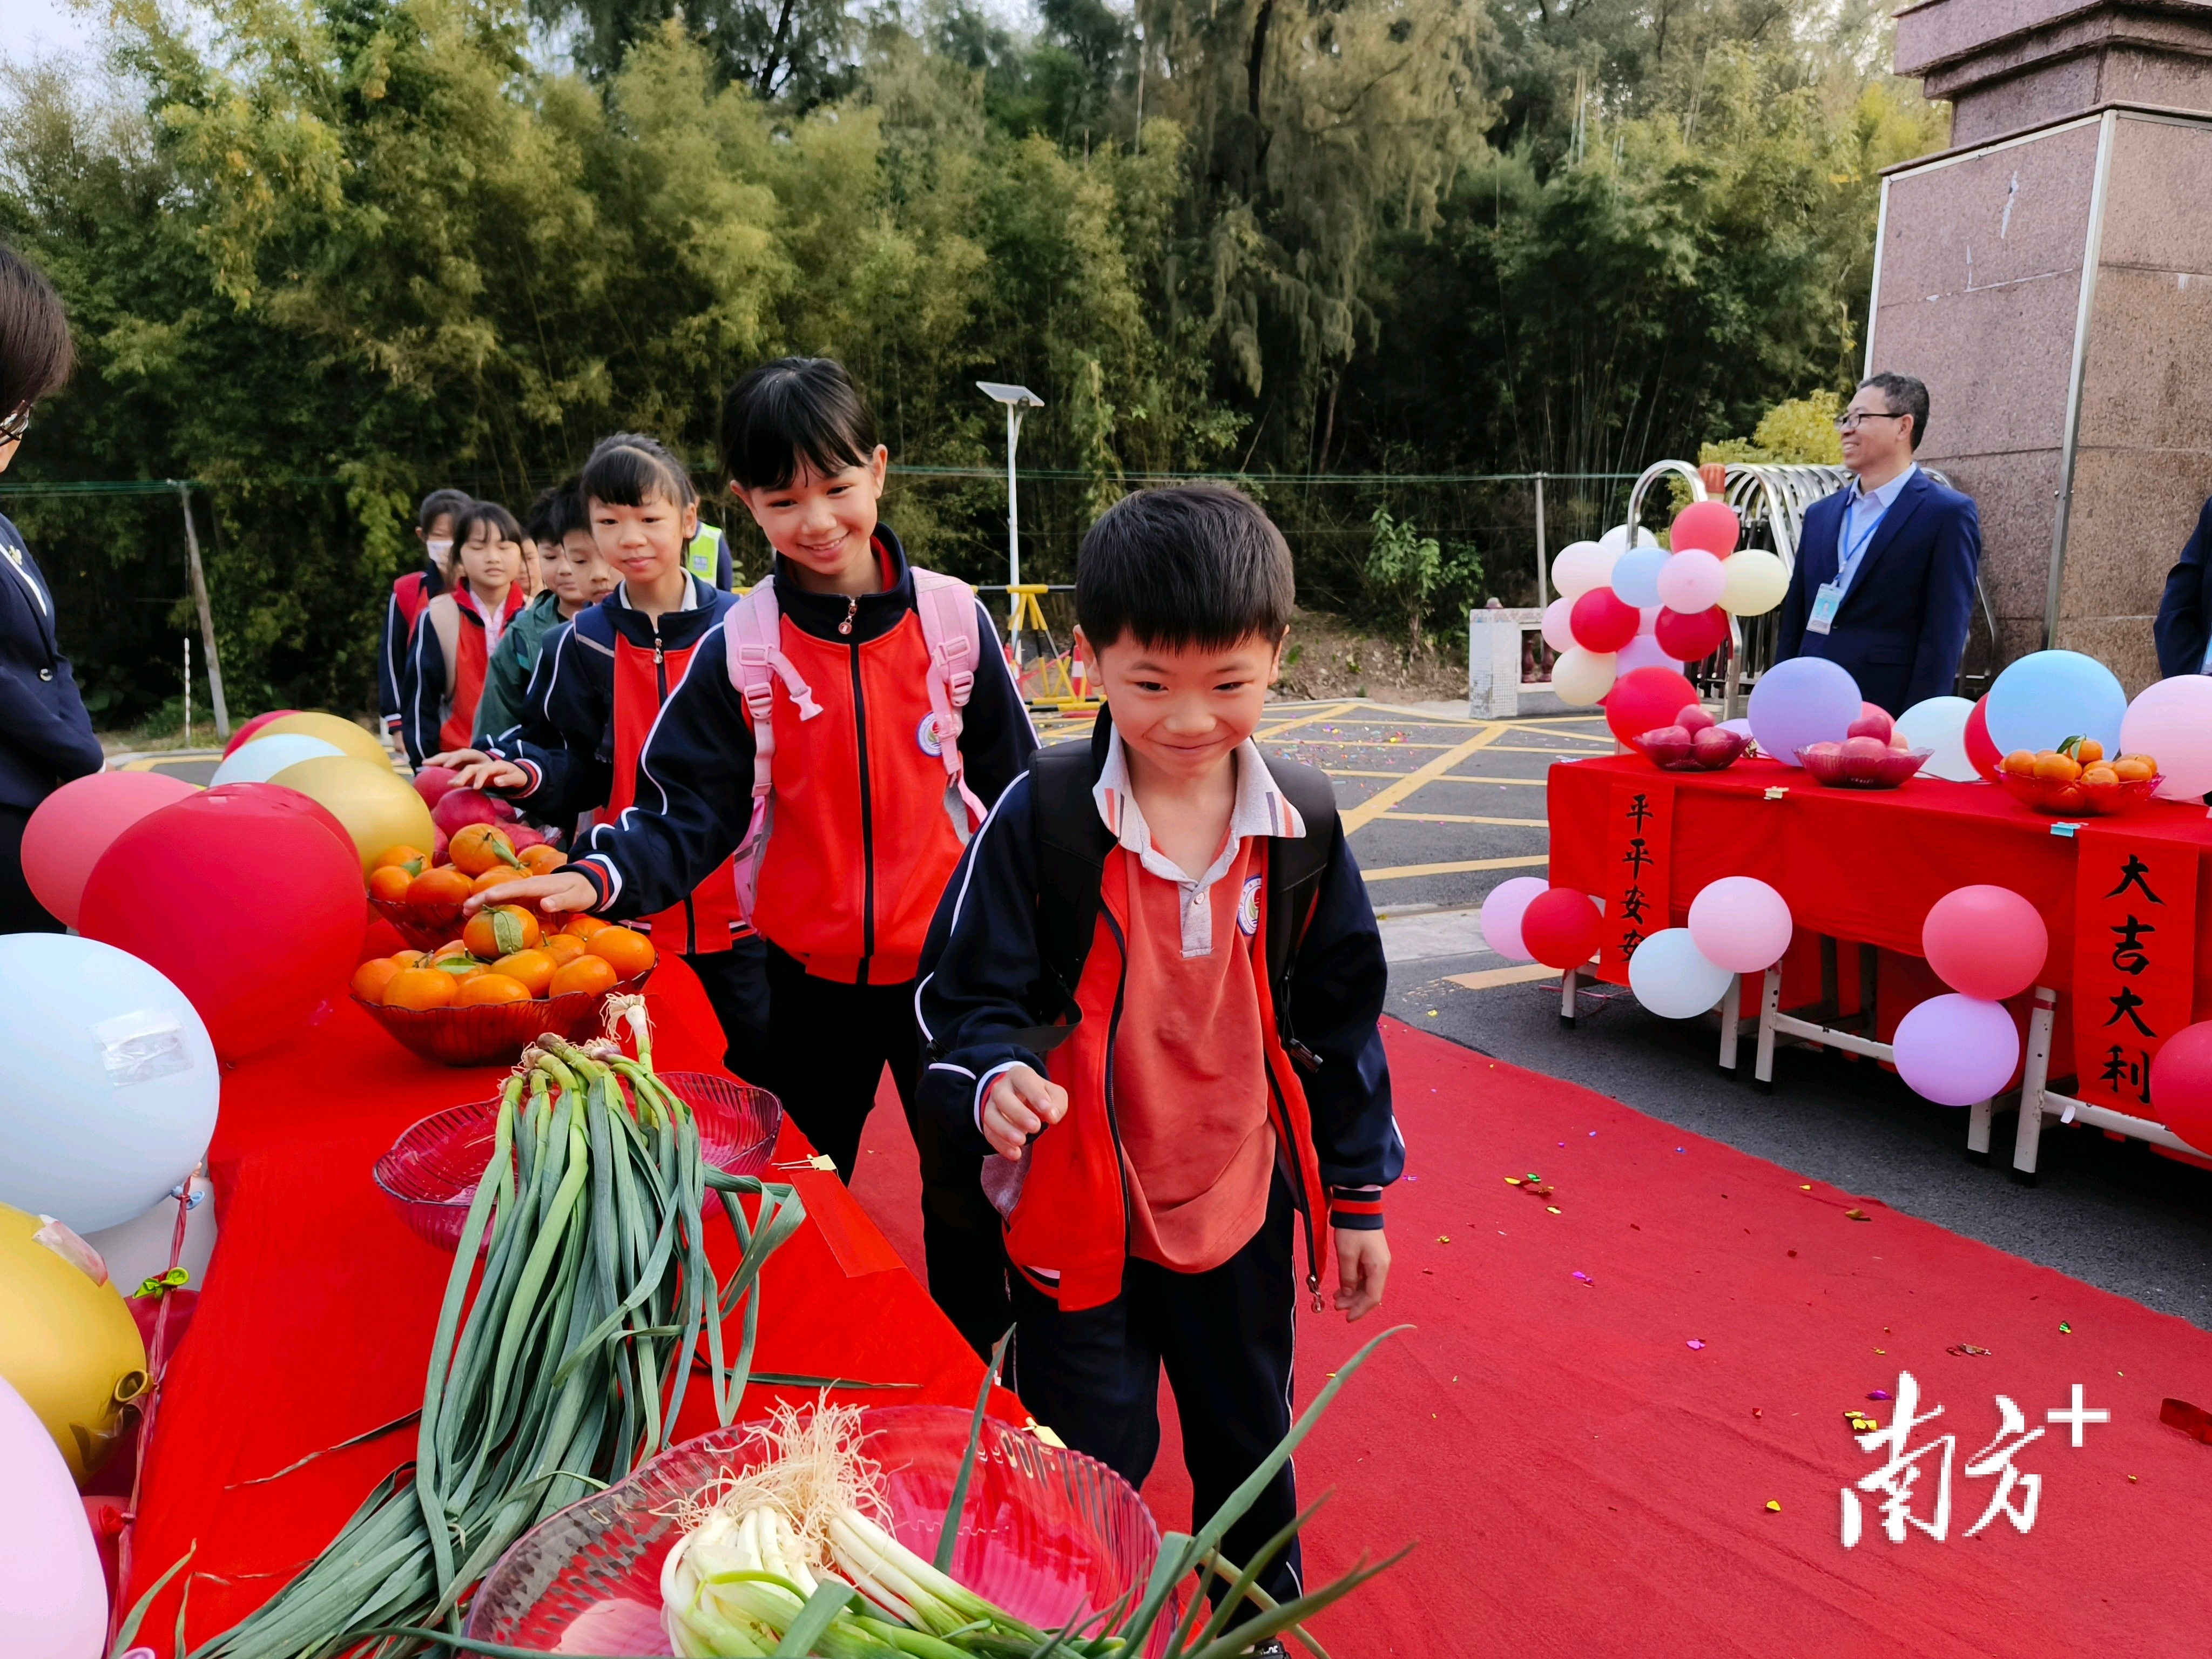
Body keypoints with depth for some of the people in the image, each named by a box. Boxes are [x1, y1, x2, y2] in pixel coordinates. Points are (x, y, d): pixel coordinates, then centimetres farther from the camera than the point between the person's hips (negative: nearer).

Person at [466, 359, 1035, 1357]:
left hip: (945, 961, 0)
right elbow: (689, 811, -5)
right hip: (808, 967, 1)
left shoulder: (952, 617, -5)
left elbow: (1012, 786, 2)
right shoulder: (741, 647, -6)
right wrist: (601, 877, -24)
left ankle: (977, 1370, 36)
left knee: (965, 1187, 12)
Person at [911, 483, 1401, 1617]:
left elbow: (1338, 1021, 3)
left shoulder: (1303, 828, -6)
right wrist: (994, 1078, -30)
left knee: (1249, 1442, 24)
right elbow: (967, 994, -8)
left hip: (1244, 1204, 3)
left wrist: (1357, 1195, 7)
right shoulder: (1041, 817, -16)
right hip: (1076, 1215, -3)